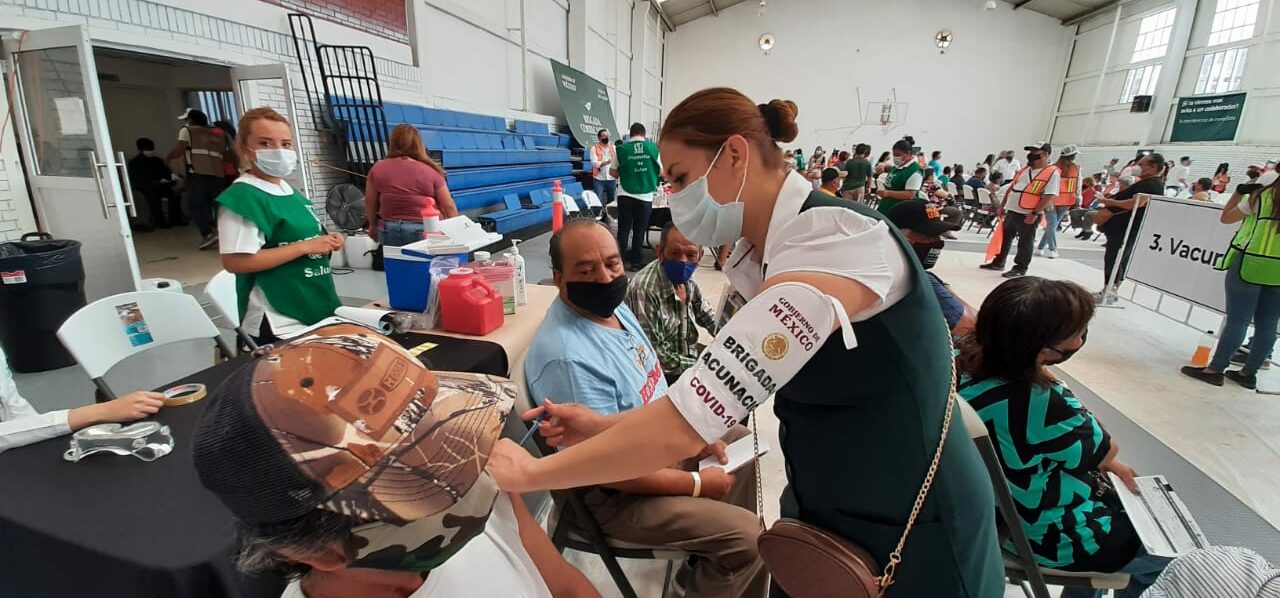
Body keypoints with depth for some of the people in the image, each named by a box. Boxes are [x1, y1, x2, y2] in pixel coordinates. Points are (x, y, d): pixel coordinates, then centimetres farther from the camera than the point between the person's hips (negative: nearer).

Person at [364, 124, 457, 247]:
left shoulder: (377, 169, 3)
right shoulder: (431, 171, -5)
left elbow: (369, 202, 12)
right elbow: (449, 207, -3)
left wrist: (373, 225, 29)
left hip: (390, 231, 2)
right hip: (425, 231, -2)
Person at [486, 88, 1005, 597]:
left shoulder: (833, 239, -29)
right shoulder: (758, 257, -1)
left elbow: (687, 425, -34)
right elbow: (712, 400, 1)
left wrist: (528, 472, -22)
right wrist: (605, 426, -9)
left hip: (911, 536, -6)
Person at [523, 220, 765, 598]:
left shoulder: (611, 307, -3)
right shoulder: (568, 359, -34)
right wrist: (696, 484, -20)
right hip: (616, 494, -9)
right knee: (748, 535, -13)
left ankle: (714, 559, 37)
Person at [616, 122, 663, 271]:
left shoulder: (622, 149, -2)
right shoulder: (653, 148, -1)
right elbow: (662, 171, 8)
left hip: (625, 195, 0)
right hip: (645, 196, 0)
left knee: (623, 229, 9)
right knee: (639, 230, 8)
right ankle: (635, 261, 13)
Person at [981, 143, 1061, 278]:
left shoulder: (1052, 173, -11)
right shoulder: (1024, 170, 13)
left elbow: (1048, 197, -17)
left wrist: (1034, 213, -21)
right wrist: (1002, 206, 15)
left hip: (1029, 215, -8)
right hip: (1012, 211, 8)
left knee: (1025, 242, 2)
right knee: (1005, 238, 15)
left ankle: (1020, 269, 11)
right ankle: (998, 262, 28)